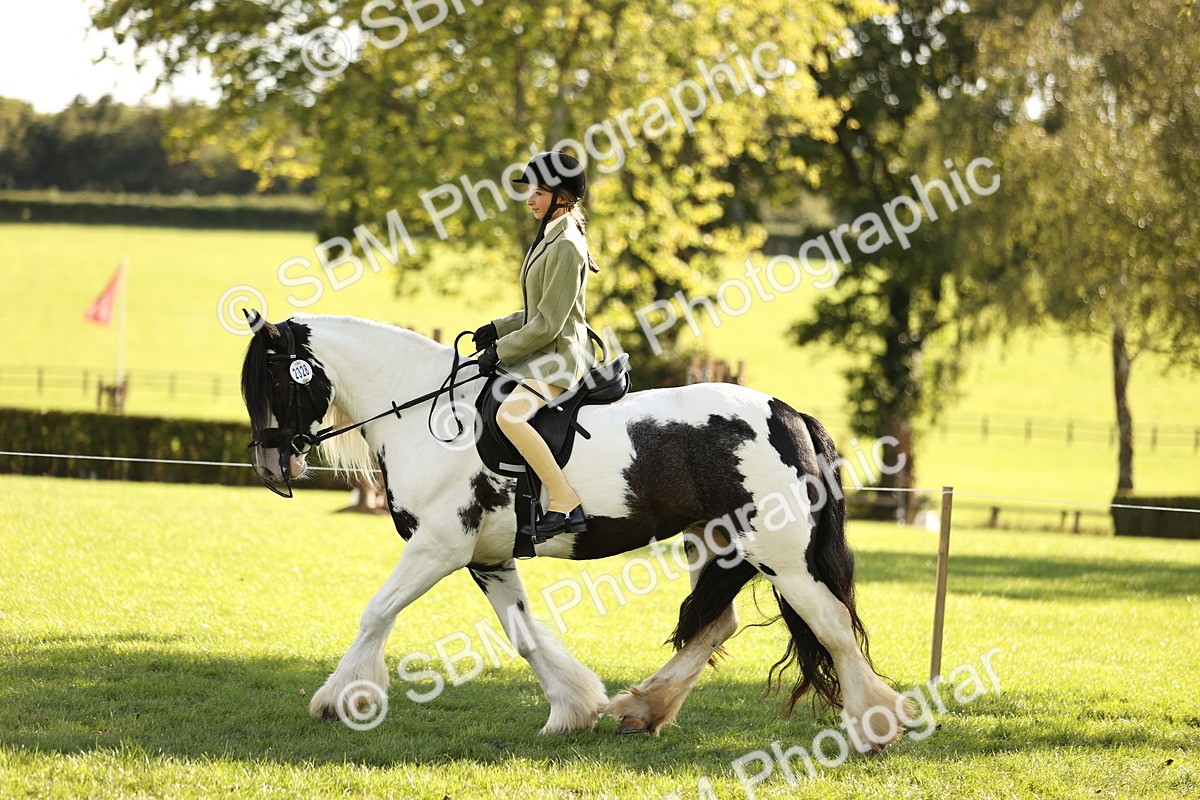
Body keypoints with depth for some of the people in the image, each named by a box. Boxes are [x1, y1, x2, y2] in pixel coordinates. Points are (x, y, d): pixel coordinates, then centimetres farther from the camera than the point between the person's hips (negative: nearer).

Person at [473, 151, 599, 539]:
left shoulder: (566, 247, -16)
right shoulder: (550, 238, 15)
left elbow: (548, 324, -19)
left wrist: (501, 351, -14)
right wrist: (498, 329, 11)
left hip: (560, 357, -11)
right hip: (543, 353, 11)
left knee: (509, 414, -32)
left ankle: (564, 502, -28)